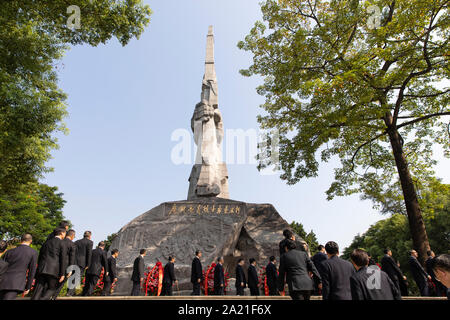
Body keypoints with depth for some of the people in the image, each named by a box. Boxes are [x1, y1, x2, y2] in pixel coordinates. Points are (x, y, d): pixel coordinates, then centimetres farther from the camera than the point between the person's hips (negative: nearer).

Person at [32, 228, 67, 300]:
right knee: (52, 289, 7)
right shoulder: (62, 243, 2)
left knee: (38, 291, 3)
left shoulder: (46, 242, 19)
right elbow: (63, 259, -5)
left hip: (41, 269, 5)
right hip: (53, 270, -4)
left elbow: (40, 257, 20)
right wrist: (62, 274, -4)